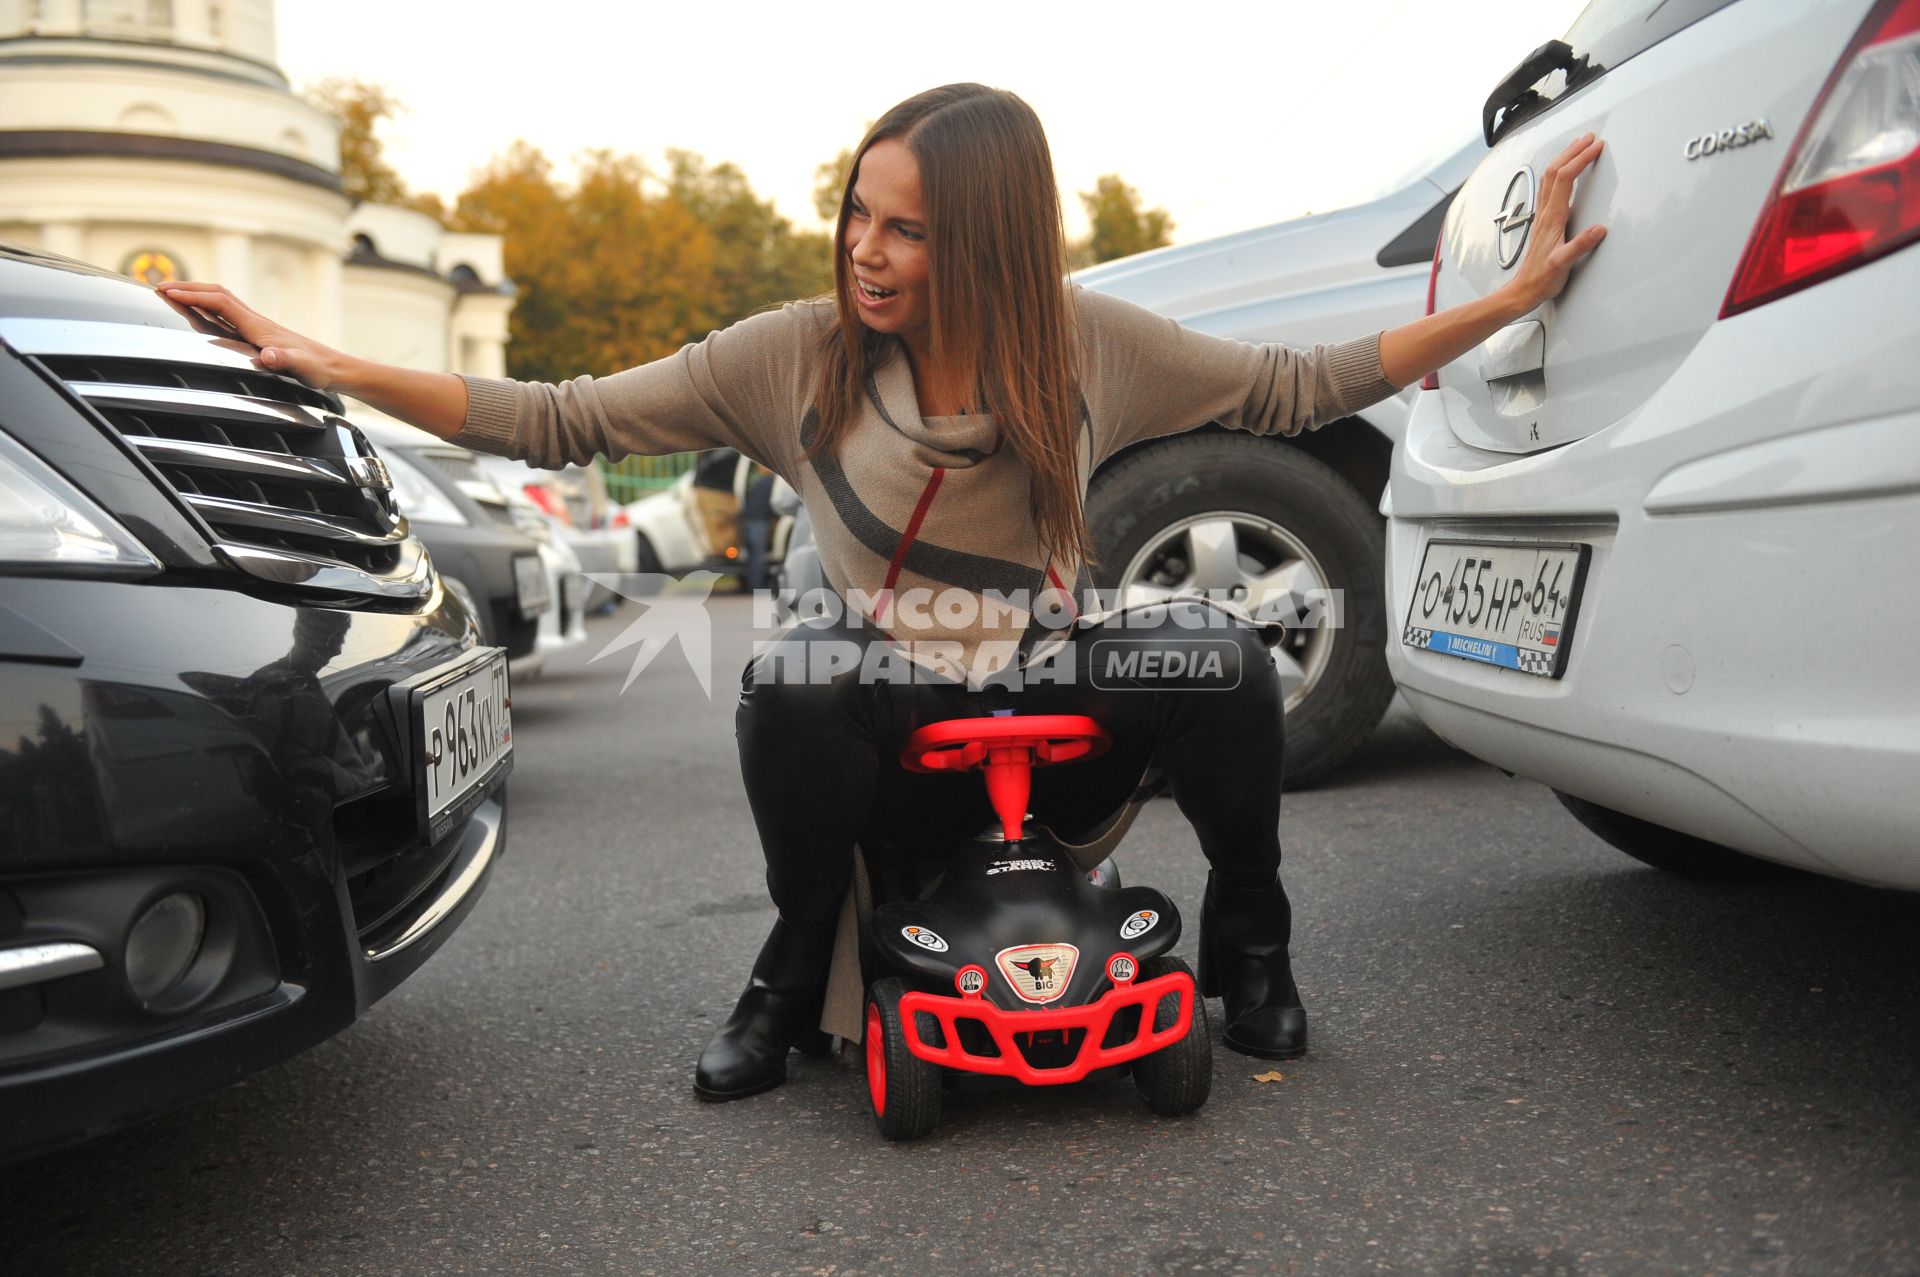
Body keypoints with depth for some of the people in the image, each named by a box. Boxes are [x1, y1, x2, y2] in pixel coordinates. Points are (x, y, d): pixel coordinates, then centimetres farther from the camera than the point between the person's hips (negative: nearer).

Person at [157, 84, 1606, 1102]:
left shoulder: (1090, 346, -5)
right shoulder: (800, 356, -8)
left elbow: (1299, 387, 1)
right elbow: (560, 422, -8)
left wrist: (1509, 297, -4)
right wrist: (324, 364, -15)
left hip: (1063, 723, 1)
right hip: (895, 743, 0)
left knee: (1219, 644, -28)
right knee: (793, 678, -34)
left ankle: (1251, 942, 0)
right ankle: (797, 969, -5)